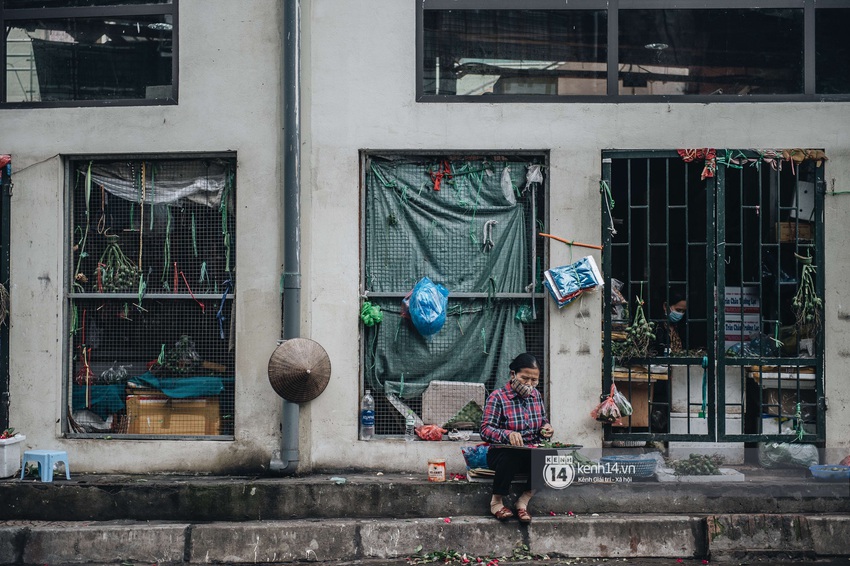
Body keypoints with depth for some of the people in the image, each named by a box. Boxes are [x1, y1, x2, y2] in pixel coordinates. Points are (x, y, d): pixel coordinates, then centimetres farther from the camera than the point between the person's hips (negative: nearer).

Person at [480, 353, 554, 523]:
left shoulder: (536, 395, 10)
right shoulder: (497, 397, -9)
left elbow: (542, 421, 22)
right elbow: (485, 430, -18)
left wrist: (546, 428, -4)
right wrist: (508, 434, -37)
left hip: (532, 454, 5)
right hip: (502, 453, -5)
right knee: (511, 457, -39)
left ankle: (524, 500, -8)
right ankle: (496, 501, -12)